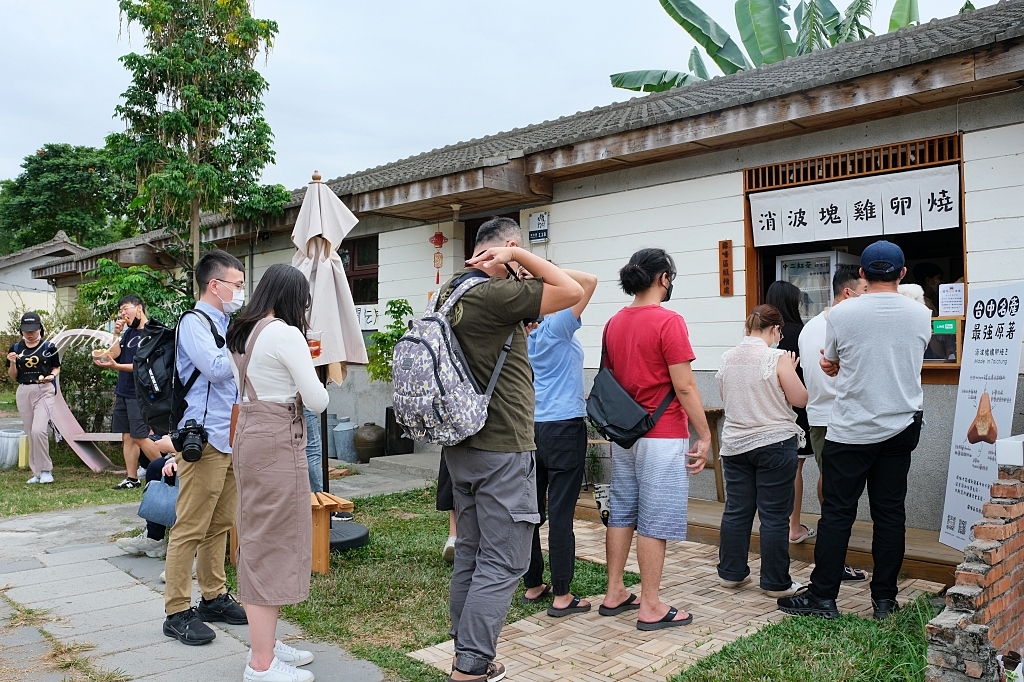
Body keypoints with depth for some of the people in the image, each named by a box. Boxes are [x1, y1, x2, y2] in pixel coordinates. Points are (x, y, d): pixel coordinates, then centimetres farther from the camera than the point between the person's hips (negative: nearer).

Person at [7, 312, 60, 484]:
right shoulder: (16, 349, 6)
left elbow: (57, 368, 9)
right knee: (31, 434, 9)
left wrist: (52, 376, -12)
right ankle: (37, 472, 17)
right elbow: (13, 377, 8)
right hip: (23, 392, 4)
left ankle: (45, 470, -6)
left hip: (44, 391, -4)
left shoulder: (49, 347, -1)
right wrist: (12, 363, -10)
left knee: (38, 430, -18)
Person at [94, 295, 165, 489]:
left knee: (140, 436, -9)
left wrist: (117, 366, -25)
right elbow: (113, 356, 9)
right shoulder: (128, 332, 15)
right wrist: (116, 335, 0)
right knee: (127, 437, 7)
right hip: (123, 391, 8)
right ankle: (132, 479, 12)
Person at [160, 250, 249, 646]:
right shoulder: (194, 322, -7)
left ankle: (214, 597, 24)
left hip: (232, 440, 8)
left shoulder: (226, 326, 17)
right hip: (205, 441, -8)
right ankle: (177, 613, 7)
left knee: (220, 524, 14)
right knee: (190, 528, -2)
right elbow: (216, 368, -22)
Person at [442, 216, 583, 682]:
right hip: (503, 450, -9)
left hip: (462, 446, 9)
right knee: (503, 564, 0)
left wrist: (480, 266, 12)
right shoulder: (496, 295, -19)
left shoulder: (450, 291, 7)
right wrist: (518, 257, -14)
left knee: (470, 553, 17)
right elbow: (572, 291, -18)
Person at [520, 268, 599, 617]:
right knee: (560, 514, -3)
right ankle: (562, 596, 4)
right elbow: (589, 281, -16)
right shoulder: (557, 326, -11)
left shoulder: (526, 336, 8)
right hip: (564, 428, -7)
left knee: (531, 510, 11)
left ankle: (533, 585, 22)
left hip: (532, 428, 7)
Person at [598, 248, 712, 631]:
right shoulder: (668, 321, -15)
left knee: (621, 514, 14)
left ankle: (614, 594, 23)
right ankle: (651, 608, 9)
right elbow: (684, 387, -16)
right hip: (662, 437, -7)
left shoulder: (614, 323, 7)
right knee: (655, 522, 0)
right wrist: (704, 436, -8)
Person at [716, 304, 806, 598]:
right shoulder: (778, 358, -14)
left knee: (736, 510, 12)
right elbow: (800, 400, -9)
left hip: (734, 444, 5)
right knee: (774, 515, 3)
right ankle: (776, 582, 10)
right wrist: (791, 371, 5)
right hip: (775, 444, -5)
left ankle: (731, 572, 22)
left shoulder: (727, 358, 2)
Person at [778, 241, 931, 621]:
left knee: (837, 513, 2)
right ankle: (884, 600, 18)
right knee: (890, 513, 10)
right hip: (901, 429, 3)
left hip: (850, 431, -3)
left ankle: (822, 598, 8)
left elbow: (831, 366, 4)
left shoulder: (840, 315, -10)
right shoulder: (921, 315, 0)